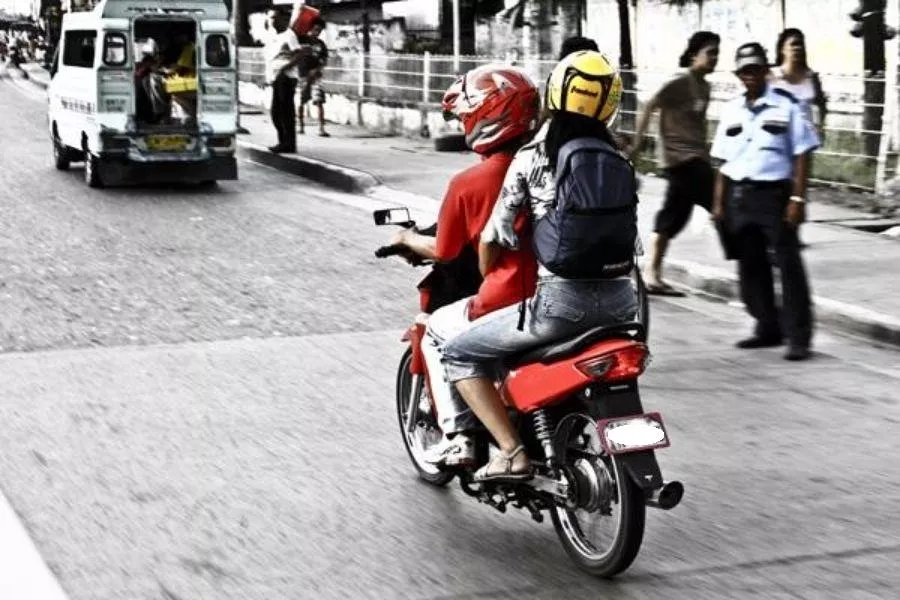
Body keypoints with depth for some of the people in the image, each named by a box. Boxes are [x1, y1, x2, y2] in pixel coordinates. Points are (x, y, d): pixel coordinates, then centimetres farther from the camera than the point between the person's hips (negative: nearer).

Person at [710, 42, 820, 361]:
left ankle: (798, 337, -2)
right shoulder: (731, 110, 10)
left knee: (789, 265, -5)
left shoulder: (786, 105, -4)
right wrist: (718, 202, 10)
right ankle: (767, 328, 24)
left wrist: (797, 198, -12)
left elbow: (802, 155, -6)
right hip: (739, 195, 5)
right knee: (751, 265, 11)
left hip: (775, 193, -5)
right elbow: (724, 160, 14)